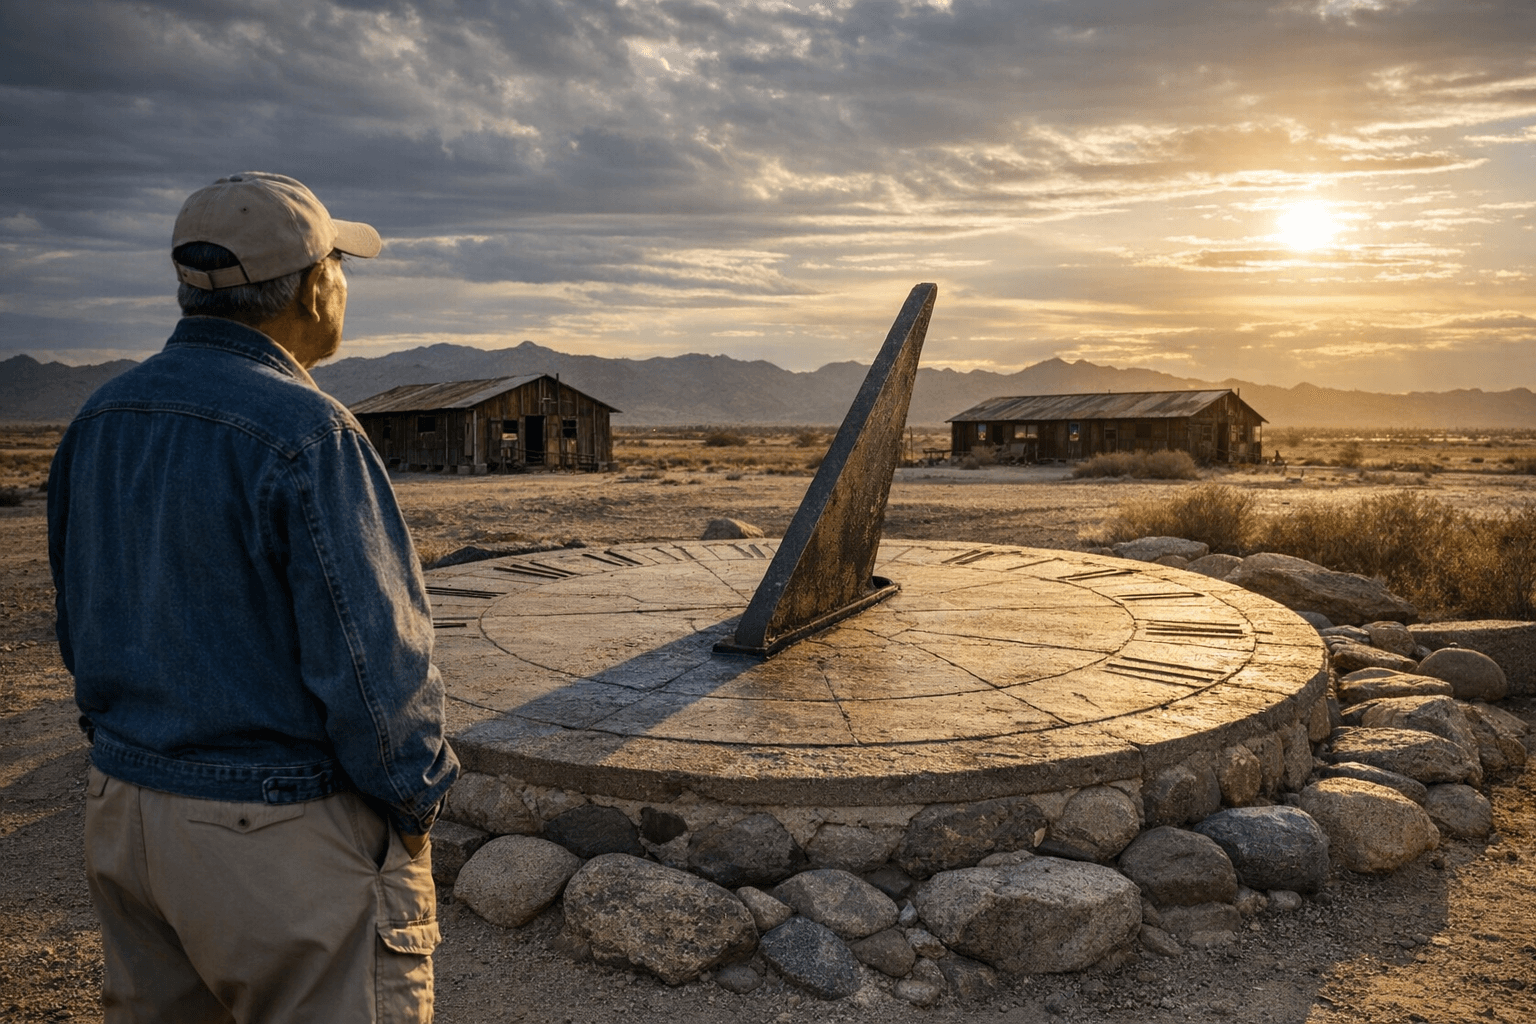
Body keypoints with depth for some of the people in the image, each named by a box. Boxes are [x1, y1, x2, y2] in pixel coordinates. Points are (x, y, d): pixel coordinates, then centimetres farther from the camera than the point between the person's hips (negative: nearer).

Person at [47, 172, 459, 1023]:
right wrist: (415, 800, -7)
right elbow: (370, 658, -21)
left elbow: (82, 627, 12)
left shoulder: (99, 420, 4)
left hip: (122, 810, 8)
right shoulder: (304, 434, -21)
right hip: (281, 836, -8)